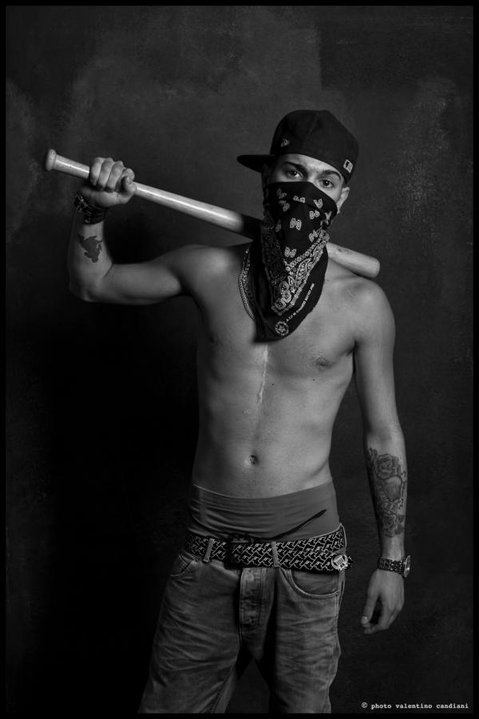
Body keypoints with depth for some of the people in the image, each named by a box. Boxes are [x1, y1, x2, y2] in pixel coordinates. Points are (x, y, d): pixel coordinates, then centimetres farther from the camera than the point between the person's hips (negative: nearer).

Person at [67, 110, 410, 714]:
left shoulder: (361, 302, -5)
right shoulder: (212, 271, -1)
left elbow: (382, 434, 2)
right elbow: (92, 284, 13)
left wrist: (392, 557, 4)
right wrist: (92, 210, -5)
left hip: (305, 537, -1)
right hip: (211, 539, 2)